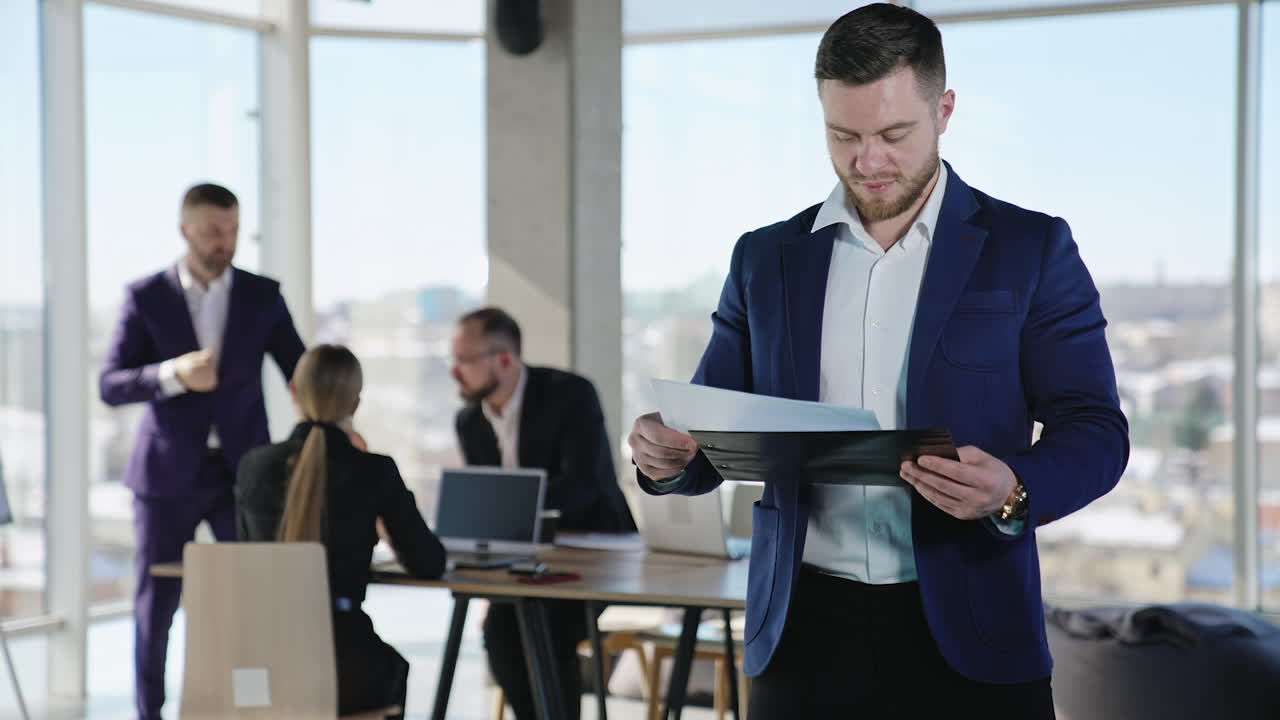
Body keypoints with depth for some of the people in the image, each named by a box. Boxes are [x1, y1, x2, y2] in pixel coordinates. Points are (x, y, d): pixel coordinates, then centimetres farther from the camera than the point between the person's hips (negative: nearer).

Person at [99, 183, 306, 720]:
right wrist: (174, 373, -26)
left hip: (242, 472, 1)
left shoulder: (263, 296, 2)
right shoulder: (146, 297, -2)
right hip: (168, 473, -1)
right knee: (156, 603, 4)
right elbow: (111, 386, -7)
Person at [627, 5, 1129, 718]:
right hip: (806, 631, 2)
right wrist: (668, 453, -12)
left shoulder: (1030, 249, 1)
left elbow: (1095, 430, -3)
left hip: (966, 633, -2)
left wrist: (1014, 492, -23)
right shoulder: (766, 258, 9)